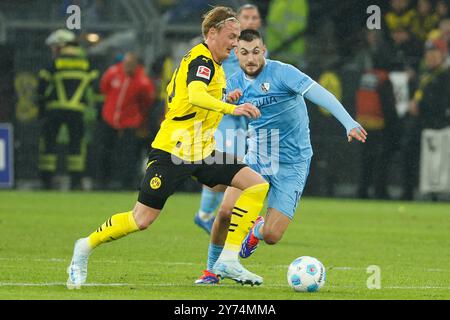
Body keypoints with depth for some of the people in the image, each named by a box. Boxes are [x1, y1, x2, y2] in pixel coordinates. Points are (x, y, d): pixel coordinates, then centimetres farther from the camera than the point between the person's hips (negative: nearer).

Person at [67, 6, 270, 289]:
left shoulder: (207, 61, 16)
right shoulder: (202, 60, -14)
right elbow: (195, 96, -34)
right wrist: (231, 108, -48)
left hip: (202, 153, 9)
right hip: (173, 150, -9)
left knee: (258, 185, -5)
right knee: (142, 219, -7)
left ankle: (229, 259, -8)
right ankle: (85, 248, 17)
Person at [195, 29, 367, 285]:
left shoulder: (282, 72, -16)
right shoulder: (236, 83, 2)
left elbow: (318, 94, -26)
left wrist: (349, 123, -39)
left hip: (291, 165, -4)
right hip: (256, 159, 4)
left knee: (271, 236, -11)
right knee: (226, 211, -17)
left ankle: (257, 231, 30)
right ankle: (213, 269, 9)